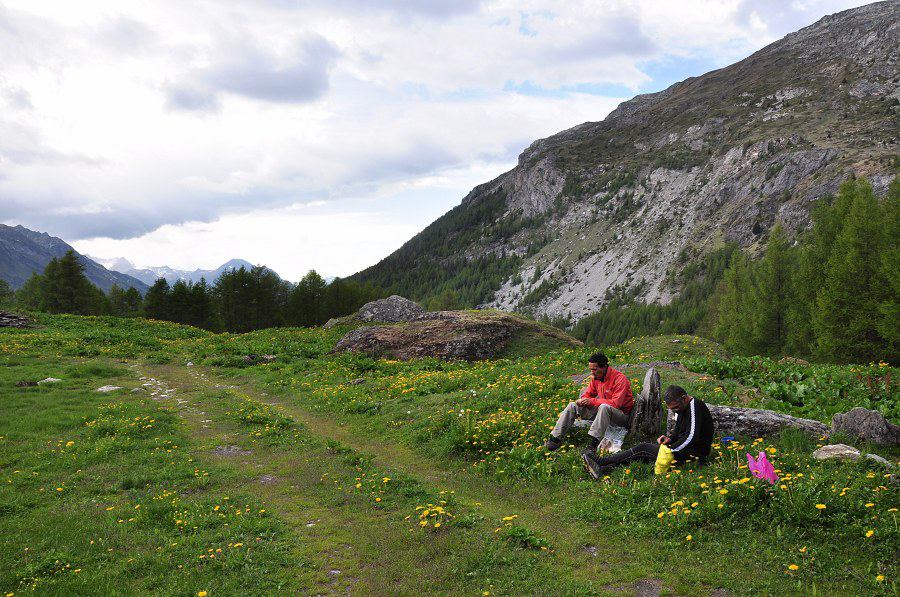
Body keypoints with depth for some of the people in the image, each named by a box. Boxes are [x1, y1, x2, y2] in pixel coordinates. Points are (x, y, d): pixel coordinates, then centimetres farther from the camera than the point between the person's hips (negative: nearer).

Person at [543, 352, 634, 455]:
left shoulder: (620, 378, -21)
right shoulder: (596, 377, 1)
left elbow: (616, 403, -29)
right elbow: (588, 394, 12)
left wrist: (592, 401, -26)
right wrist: (582, 400, -13)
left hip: (622, 415, -7)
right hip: (601, 410, 7)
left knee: (604, 407, -40)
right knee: (573, 406, -2)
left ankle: (592, 443, -45)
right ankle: (555, 439, -8)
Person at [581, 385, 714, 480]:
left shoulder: (695, 406, -20)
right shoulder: (682, 407, 11)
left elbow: (691, 437, -29)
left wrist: (670, 450, -24)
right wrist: (670, 439, 3)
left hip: (693, 453, -9)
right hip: (684, 447, 9)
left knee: (643, 449, -15)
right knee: (644, 448, -5)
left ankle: (602, 462, -14)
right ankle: (604, 469, -17)